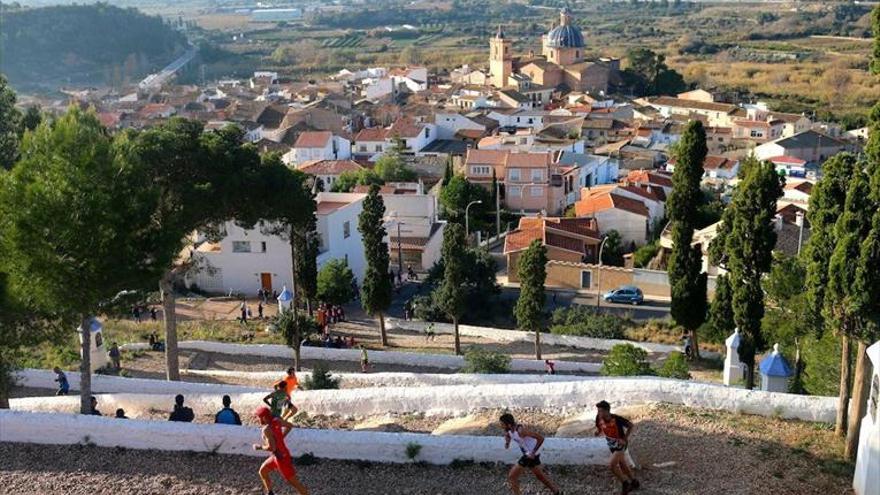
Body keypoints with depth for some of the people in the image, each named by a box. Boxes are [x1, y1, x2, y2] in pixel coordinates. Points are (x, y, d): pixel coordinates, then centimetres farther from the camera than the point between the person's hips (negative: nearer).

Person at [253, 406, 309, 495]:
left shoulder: (266, 429, -26)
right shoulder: (276, 420, -3)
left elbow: (271, 448, -31)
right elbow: (289, 426, 12)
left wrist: (259, 447, -13)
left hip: (282, 458, -9)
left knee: (295, 483, 0)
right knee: (262, 471, 23)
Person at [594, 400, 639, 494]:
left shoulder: (617, 419, -33)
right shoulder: (599, 418, -19)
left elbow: (632, 426, -21)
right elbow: (599, 428, 2)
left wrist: (625, 439, -29)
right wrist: (598, 432, -21)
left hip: (620, 444, -6)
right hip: (612, 445, 6)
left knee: (612, 465, -17)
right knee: (622, 464, 20)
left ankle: (625, 483, 3)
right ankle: (634, 482, 41)